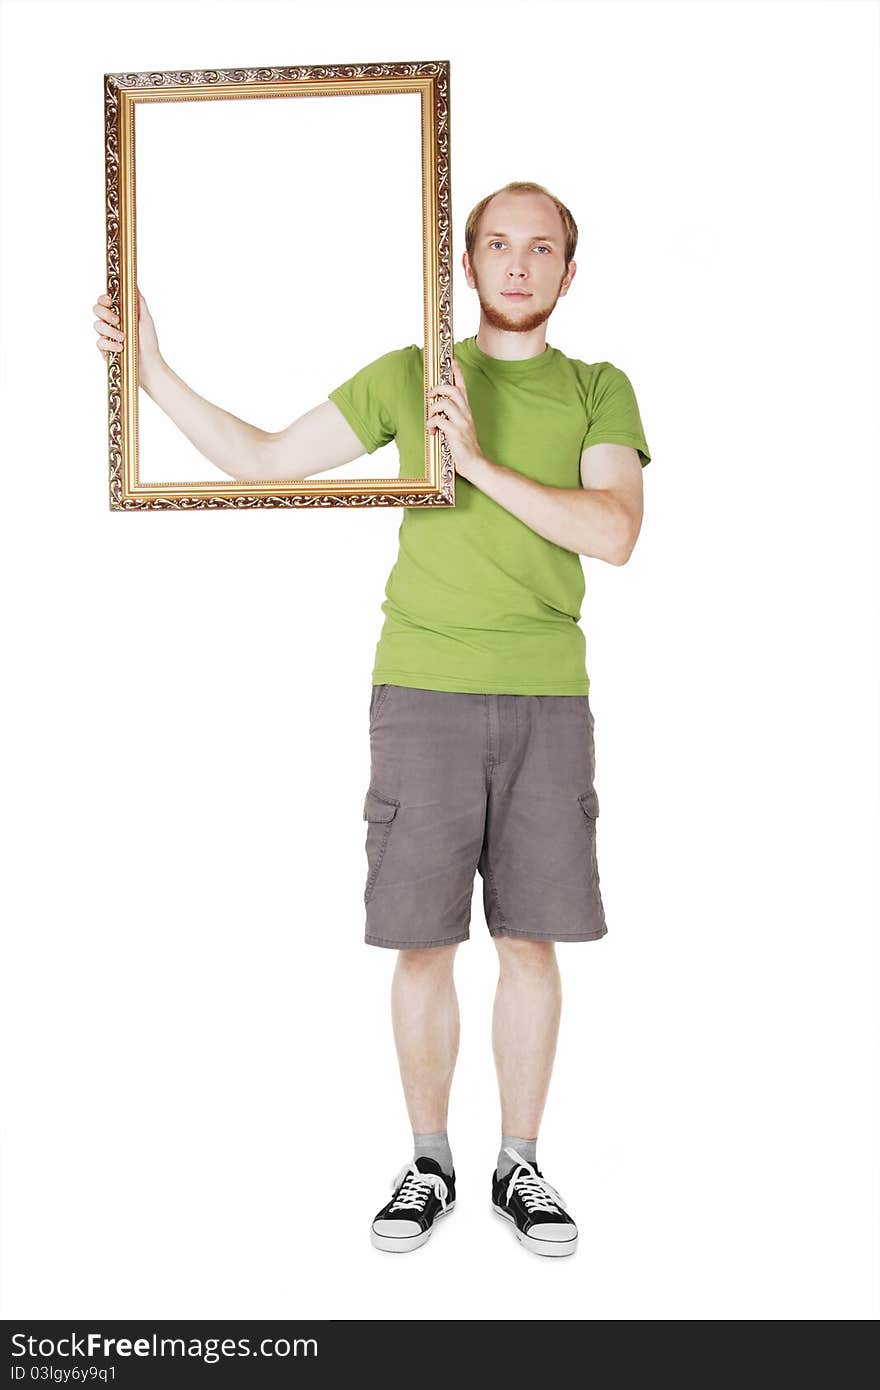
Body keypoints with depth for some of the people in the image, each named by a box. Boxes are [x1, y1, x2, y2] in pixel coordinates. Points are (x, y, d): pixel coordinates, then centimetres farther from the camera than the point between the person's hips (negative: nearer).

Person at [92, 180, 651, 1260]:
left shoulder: (599, 390, 9)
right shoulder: (409, 376, 9)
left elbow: (615, 533, -7)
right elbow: (261, 460, 8)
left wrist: (480, 463, -14)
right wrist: (152, 371, 1)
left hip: (546, 697, 1)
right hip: (421, 688, 0)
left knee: (531, 940, 6)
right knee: (422, 940, 3)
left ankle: (519, 1165, 22)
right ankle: (428, 1163, 22)